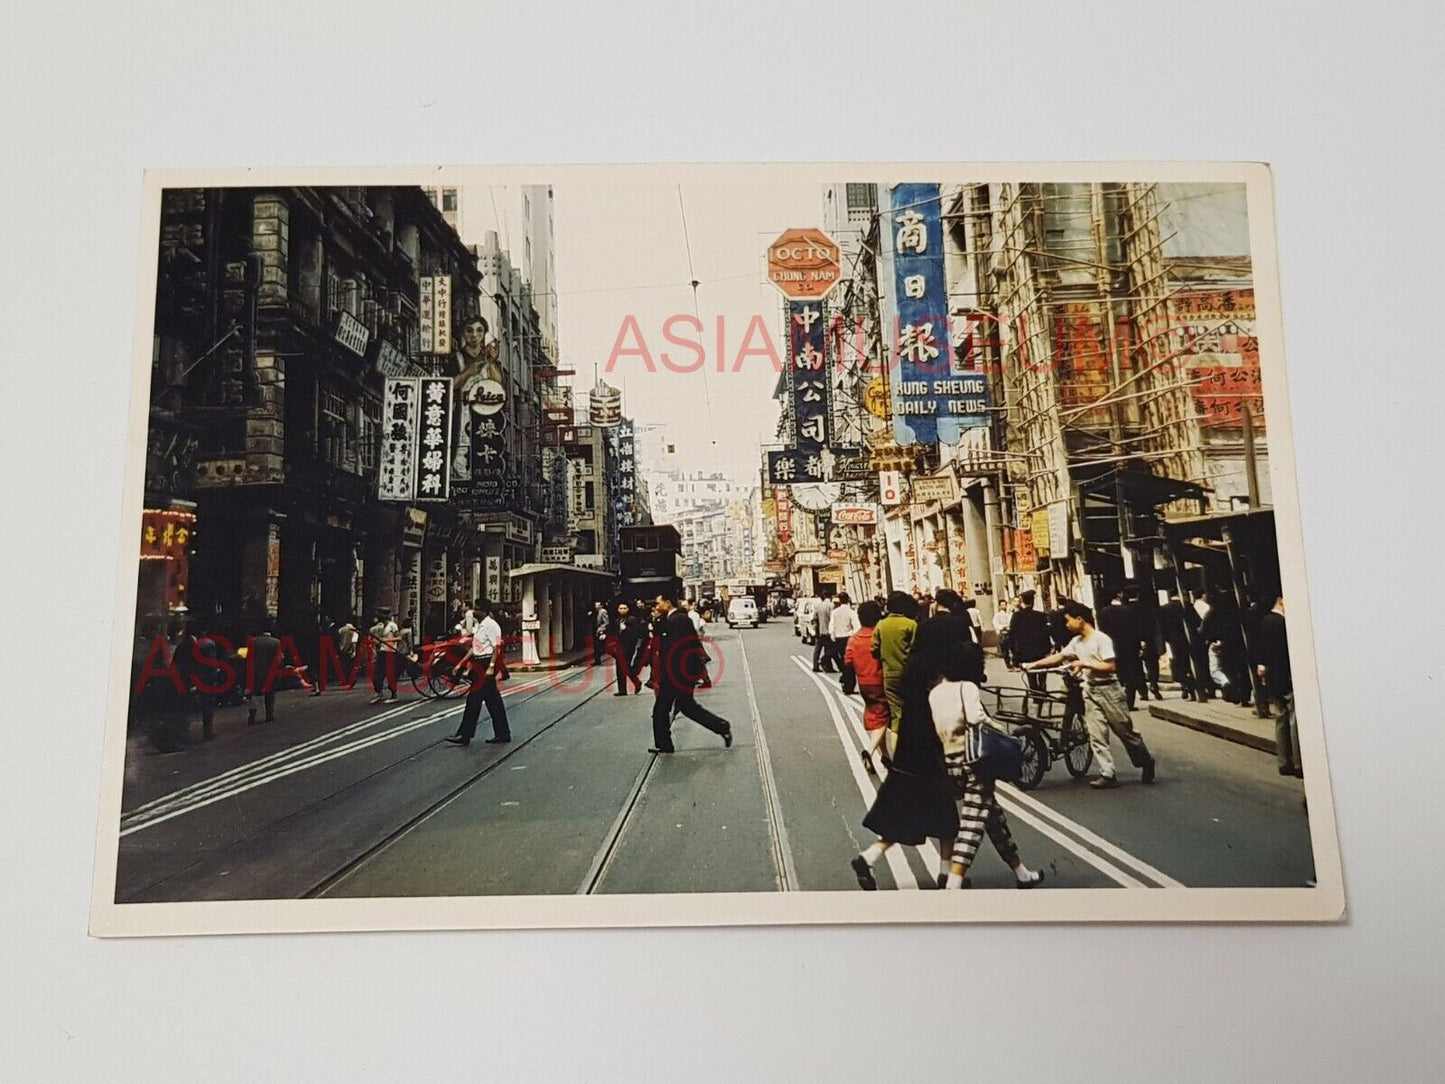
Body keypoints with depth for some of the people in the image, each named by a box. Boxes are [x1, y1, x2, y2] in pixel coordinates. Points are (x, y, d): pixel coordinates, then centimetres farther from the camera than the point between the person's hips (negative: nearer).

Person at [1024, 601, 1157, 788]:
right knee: (1096, 735, 0)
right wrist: (1034, 664, 9)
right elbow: (1058, 657, 14)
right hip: (1090, 691, 7)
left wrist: (1084, 663, -20)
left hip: (1108, 689, -6)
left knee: (1125, 730, 5)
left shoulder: (1101, 639, -15)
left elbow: (1111, 666, -20)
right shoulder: (1076, 642, 7)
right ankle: (1107, 774, 2)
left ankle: (1147, 763, 25)